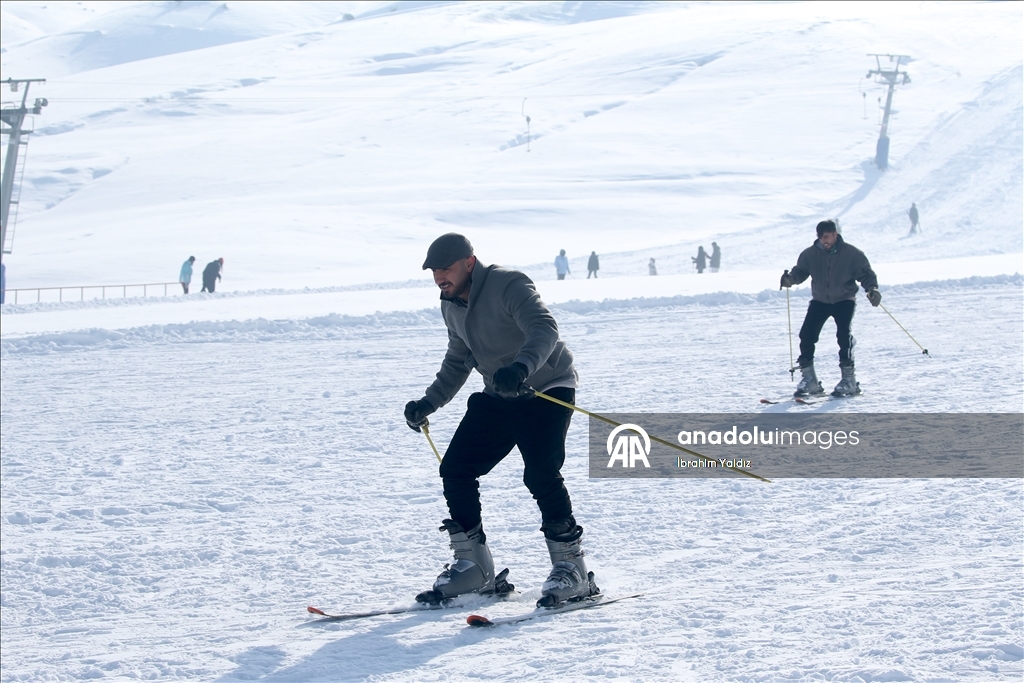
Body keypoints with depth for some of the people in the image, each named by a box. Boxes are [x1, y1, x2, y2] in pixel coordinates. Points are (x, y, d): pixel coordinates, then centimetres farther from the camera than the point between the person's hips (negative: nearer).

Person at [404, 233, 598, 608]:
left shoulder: (508, 286, -21)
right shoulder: (452, 306, 5)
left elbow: (544, 329, -36)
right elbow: (458, 362, 21)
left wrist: (520, 367, -54)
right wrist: (428, 403, 12)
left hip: (547, 390, -8)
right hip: (498, 397, 8)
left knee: (540, 475, -23)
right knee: (455, 469, -2)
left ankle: (570, 568, -11)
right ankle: (474, 568, 8)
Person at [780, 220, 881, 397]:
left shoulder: (851, 254, -11)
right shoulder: (810, 254, -6)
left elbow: (865, 273, -7)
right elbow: (800, 271, -2)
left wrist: (872, 289, -25)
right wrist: (790, 278, -24)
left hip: (844, 300, -3)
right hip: (819, 300, 3)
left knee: (844, 335, -21)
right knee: (807, 335, -10)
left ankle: (848, 380, -10)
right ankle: (808, 379, 4)